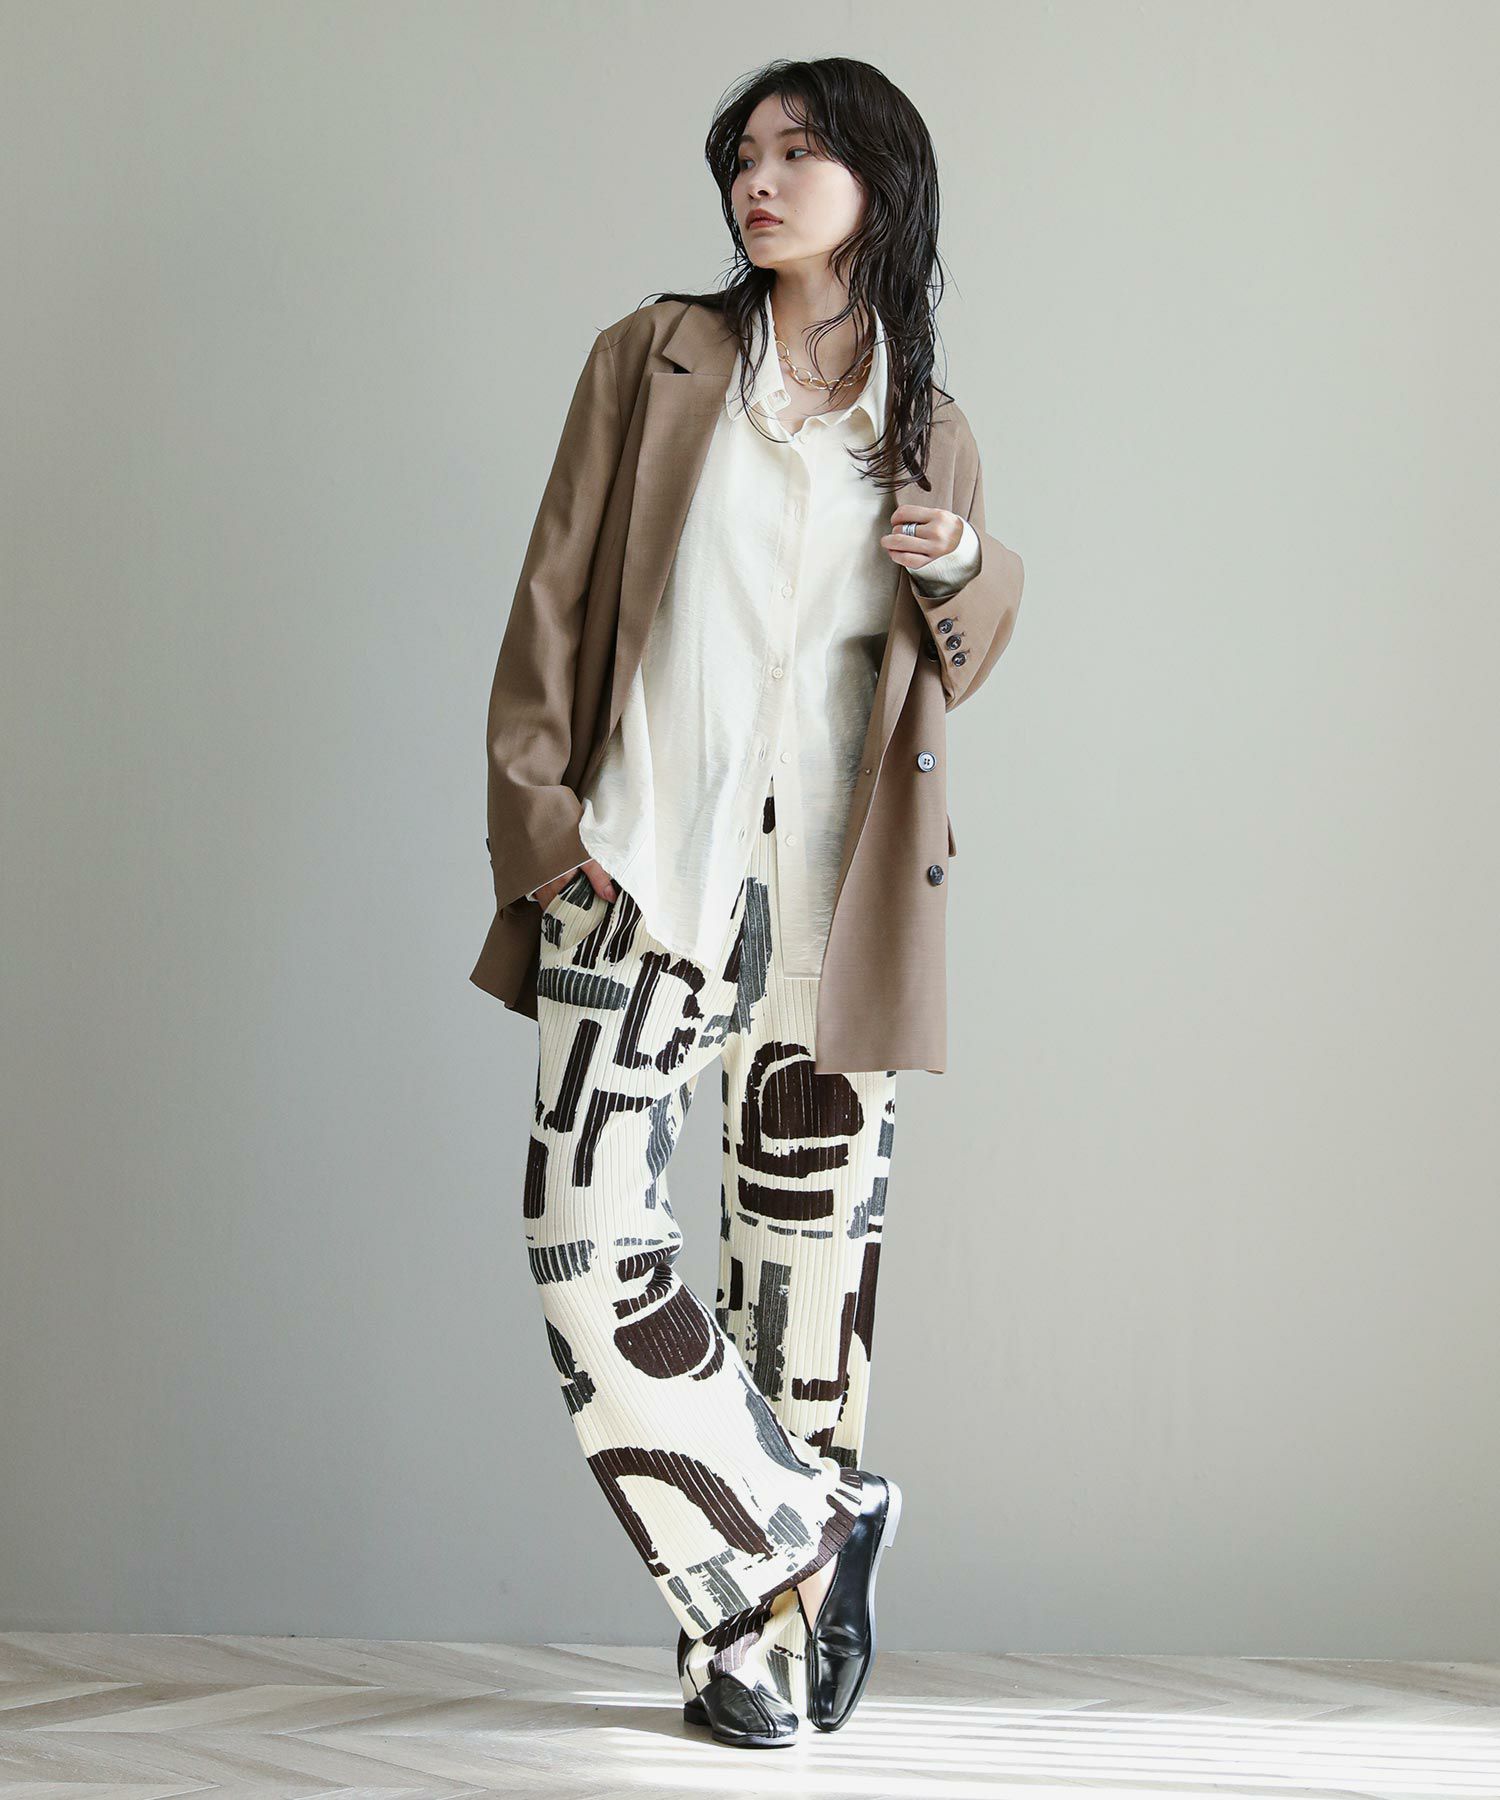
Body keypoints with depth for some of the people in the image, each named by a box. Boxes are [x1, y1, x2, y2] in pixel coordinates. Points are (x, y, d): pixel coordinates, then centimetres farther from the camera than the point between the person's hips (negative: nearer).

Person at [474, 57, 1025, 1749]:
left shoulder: (932, 435, 13)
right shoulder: (653, 361, 7)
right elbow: (555, 601, 5)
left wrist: (968, 571, 1)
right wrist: (537, 814, -5)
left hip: (829, 897, 2)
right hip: (642, 869, -1)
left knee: (810, 1266, 4)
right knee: (595, 1260, -13)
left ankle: (752, 1625, 18)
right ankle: (803, 1538, 4)